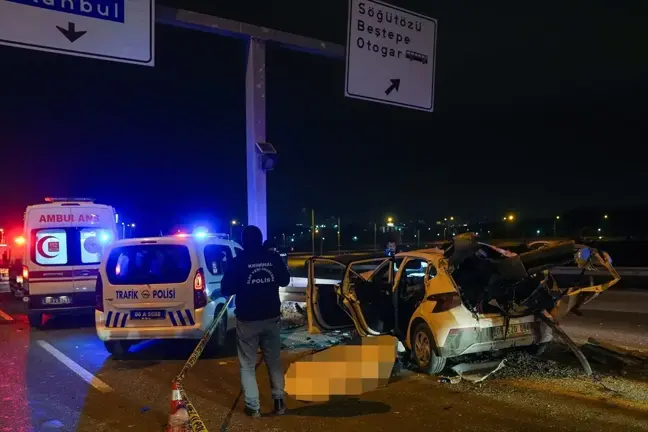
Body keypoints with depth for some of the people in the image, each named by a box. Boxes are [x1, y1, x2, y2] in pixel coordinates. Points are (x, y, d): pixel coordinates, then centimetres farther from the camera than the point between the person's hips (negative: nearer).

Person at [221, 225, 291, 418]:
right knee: (274, 361, 17)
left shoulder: (239, 261, -11)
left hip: (247, 320, -3)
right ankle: (279, 401, 19)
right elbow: (285, 280, 12)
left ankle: (253, 407, 8)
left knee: (247, 365, 8)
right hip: (271, 317, 3)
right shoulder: (274, 257, -2)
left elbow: (226, 289, -6)